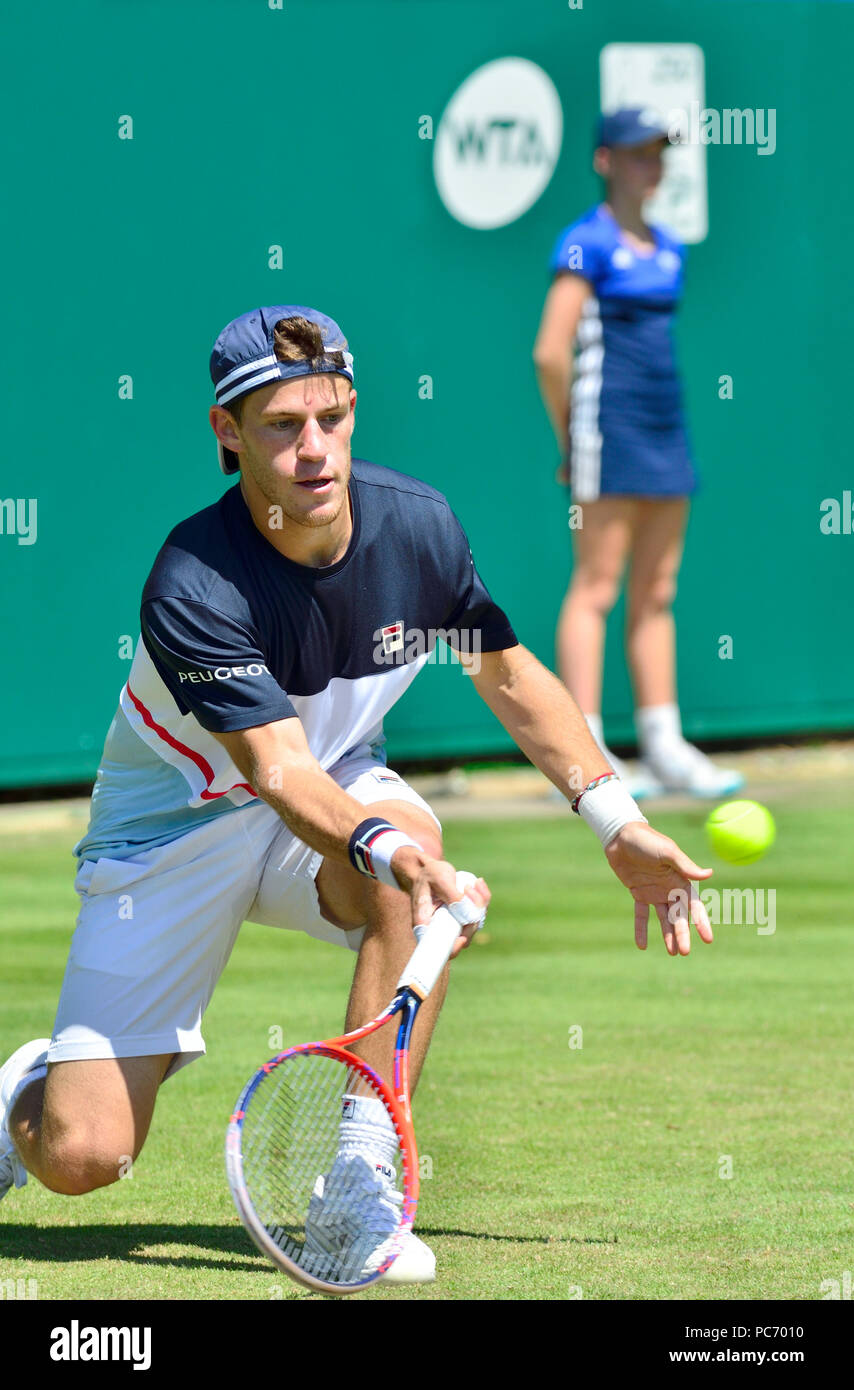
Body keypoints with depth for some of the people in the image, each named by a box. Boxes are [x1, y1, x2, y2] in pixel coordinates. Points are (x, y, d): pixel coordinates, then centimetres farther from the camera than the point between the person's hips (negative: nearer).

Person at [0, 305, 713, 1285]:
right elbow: (278, 771, -37)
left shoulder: (418, 524, -14)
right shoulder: (192, 588, -30)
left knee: (412, 839, -36)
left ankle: (358, 1178, -29)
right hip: (175, 826, -3)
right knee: (81, 1158, -12)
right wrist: (379, 848, -57)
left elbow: (510, 674, 4)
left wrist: (620, 827, 0)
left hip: (344, 785, 4)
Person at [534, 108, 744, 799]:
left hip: (666, 430, 8)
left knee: (657, 592, 8)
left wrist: (661, 415, 14)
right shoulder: (587, 244, -9)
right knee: (597, 587, -8)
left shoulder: (668, 248, 15)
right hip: (609, 425, -8)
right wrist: (571, 441, -7)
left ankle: (664, 745, 11)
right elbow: (551, 353, -14)